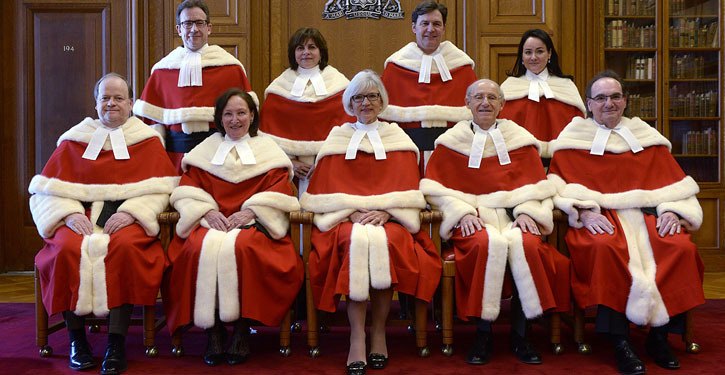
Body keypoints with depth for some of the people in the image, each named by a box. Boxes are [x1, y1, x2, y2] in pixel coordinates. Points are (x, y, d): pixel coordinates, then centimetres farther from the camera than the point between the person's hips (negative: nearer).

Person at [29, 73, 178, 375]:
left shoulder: (148, 140, 13)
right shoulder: (73, 140, 18)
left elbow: (160, 188, 2)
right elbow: (48, 189, 10)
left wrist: (130, 213, -14)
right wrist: (69, 214, -9)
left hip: (127, 218, -2)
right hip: (81, 216, 2)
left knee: (125, 247, -35)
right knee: (67, 248, -31)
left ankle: (117, 341, -27)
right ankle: (76, 337, -15)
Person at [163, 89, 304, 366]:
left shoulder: (269, 151, 16)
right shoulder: (204, 150, 21)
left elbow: (278, 193, 3)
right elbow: (188, 191, 10)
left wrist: (248, 212, -13)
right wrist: (208, 211, -10)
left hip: (253, 224, -2)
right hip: (211, 222, 2)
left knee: (241, 248, -35)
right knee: (202, 249, -32)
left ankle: (242, 330, -22)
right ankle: (213, 330, -22)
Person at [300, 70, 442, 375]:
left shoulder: (398, 139, 15)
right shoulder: (337, 138, 16)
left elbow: (405, 187, 6)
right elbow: (329, 188, 7)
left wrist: (384, 211, -13)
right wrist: (353, 211, -11)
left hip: (389, 219, 0)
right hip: (345, 218, 0)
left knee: (382, 242, -34)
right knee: (356, 241, -34)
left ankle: (379, 331, -20)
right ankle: (357, 337, -31)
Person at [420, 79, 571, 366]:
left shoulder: (521, 140, 16)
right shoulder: (450, 142, 12)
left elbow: (537, 186, 10)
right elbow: (435, 188, 3)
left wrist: (526, 212, -10)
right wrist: (463, 212, -12)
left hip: (513, 215, 2)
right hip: (473, 219, -1)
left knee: (527, 245, -32)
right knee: (489, 244, -35)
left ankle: (519, 336, -16)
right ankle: (483, 333, -19)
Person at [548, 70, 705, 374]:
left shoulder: (647, 137, 20)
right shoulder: (573, 139, 12)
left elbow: (674, 182, 14)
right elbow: (560, 184, 0)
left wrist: (672, 211, -6)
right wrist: (584, 212, -18)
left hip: (647, 213, 3)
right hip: (599, 217, -3)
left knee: (683, 248, -27)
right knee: (605, 247, -37)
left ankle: (659, 336, -10)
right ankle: (620, 341, -24)